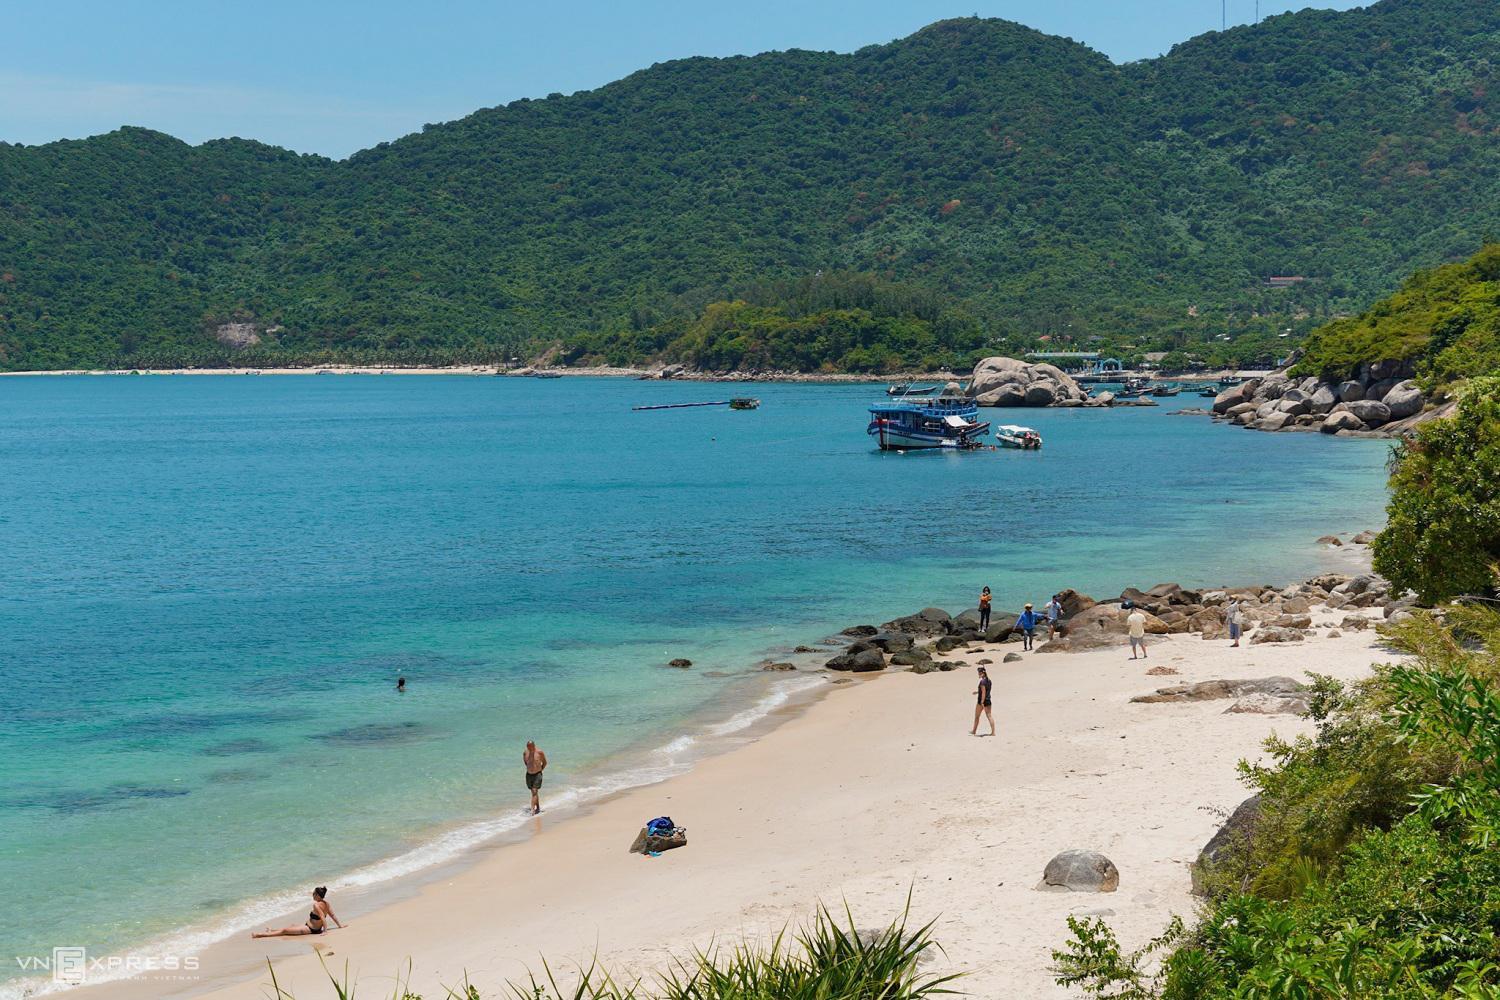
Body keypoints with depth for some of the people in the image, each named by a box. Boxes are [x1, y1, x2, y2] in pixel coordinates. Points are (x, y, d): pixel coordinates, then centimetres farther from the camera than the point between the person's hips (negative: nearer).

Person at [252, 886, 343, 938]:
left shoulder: (316, 905, -25)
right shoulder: (325, 903, -1)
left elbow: (323, 917, -32)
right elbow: (332, 915, 6)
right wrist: (340, 925, 14)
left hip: (310, 929, -9)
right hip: (317, 928, 9)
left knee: (285, 930, -5)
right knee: (293, 925, 28)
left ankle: (262, 934, -1)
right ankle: (271, 931, 40)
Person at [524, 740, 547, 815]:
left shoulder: (539, 753, -12)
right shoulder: (525, 753, -2)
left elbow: (544, 762, 3)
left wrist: (540, 770, 4)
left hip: (537, 775, -4)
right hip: (529, 775, 4)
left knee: (535, 791, -13)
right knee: (534, 792, 13)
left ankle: (532, 809, -18)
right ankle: (538, 808, 27)